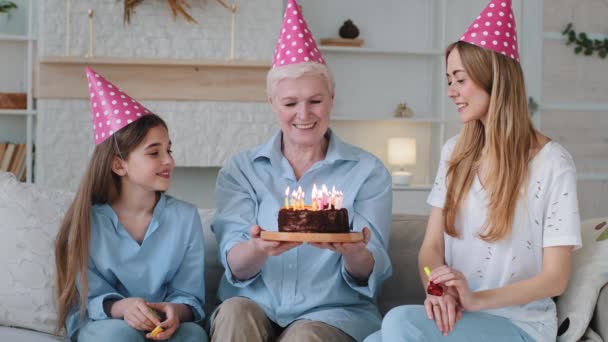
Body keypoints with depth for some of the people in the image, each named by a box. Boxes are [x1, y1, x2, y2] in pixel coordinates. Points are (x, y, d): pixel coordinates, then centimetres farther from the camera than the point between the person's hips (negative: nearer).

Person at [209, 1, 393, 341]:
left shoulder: (368, 171, 4)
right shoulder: (240, 169, 6)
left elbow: (371, 274, -1)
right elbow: (235, 267, -4)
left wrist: (353, 253, -25)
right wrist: (259, 250, -28)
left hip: (334, 312, -1)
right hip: (257, 306, 1)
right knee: (235, 312, -31)